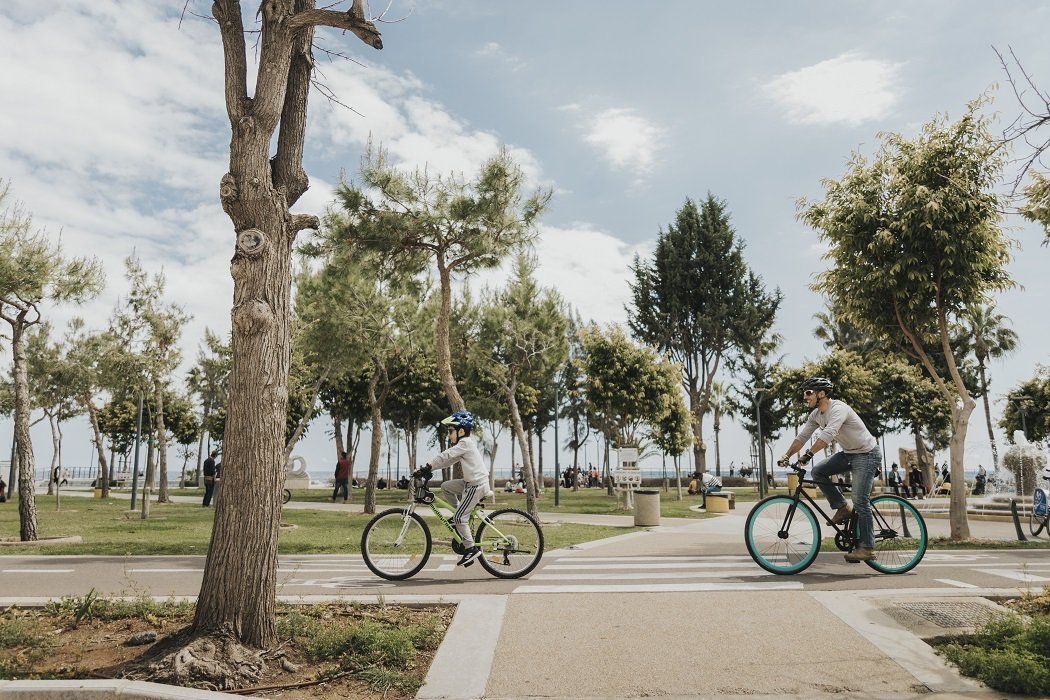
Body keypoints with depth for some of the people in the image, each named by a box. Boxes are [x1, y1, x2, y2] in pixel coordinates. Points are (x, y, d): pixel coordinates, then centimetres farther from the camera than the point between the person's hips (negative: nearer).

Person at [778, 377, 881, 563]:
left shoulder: (838, 408, -26)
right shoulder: (816, 415, 1)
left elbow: (828, 434, -39)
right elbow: (801, 437, 4)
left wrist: (808, 454, -43)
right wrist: (786, 456, -5)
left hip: (867, 454, -8)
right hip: (849, 453, 8)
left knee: (861, 501, -10)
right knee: (818, 472, -6)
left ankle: (867, 548, -1)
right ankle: (843, 508, 6)